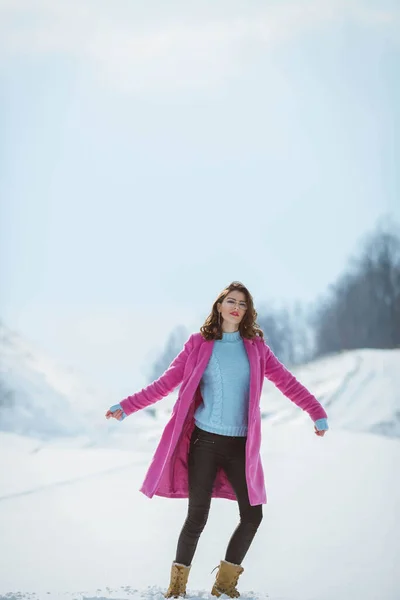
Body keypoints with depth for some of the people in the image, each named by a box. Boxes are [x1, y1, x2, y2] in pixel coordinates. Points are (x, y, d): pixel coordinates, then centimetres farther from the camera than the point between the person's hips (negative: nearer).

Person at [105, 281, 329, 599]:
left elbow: (286, 381, 3)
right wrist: (127, 407, -4)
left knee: (252, 515, -2)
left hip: (241, 445, 2)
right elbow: (166, 382, 2)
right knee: (197, 516, -3)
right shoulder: (199, 344, 3)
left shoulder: (256, 346, 8)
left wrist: (317, 413, -8)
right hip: (205, 441, -2)